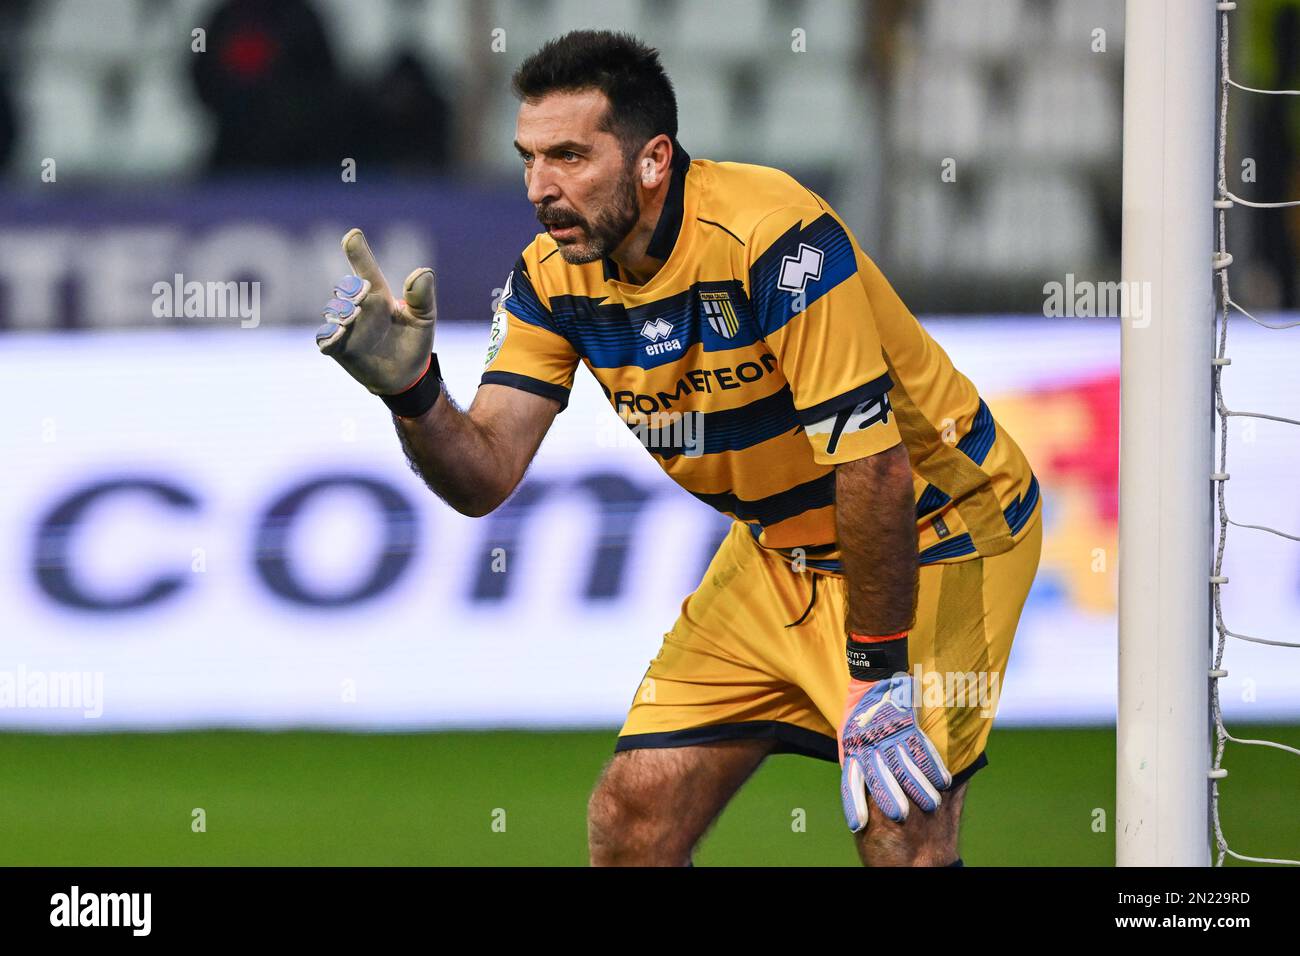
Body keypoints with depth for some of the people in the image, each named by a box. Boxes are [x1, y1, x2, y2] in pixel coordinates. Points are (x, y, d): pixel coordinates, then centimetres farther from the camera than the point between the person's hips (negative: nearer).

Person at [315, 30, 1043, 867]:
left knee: (901, 837, -21)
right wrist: (409, 388, -32)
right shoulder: (555, 277, -8)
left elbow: (873, 464, -29)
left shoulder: (775, 240, -29)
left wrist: (879, 679, -28)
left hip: (935, 531, -6)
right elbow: (485, 476, -11)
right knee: (629, 825, -2)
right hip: (779, 550, 6)